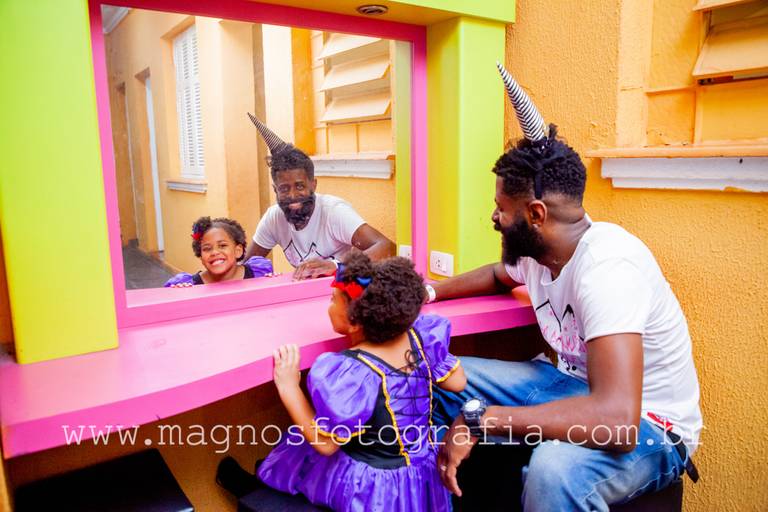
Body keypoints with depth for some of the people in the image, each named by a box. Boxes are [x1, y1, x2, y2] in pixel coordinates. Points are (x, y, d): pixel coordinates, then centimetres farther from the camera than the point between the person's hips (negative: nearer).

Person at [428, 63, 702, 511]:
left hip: (646, 428, -8)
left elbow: (617, 420, -40)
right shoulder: (536, 250, -3)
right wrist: (429, 292, 9)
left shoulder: (606, 266, -30)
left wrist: (479, 419, -35)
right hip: (574, 385, 9)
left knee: (554, 469, -41)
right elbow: (499, 276, 23)